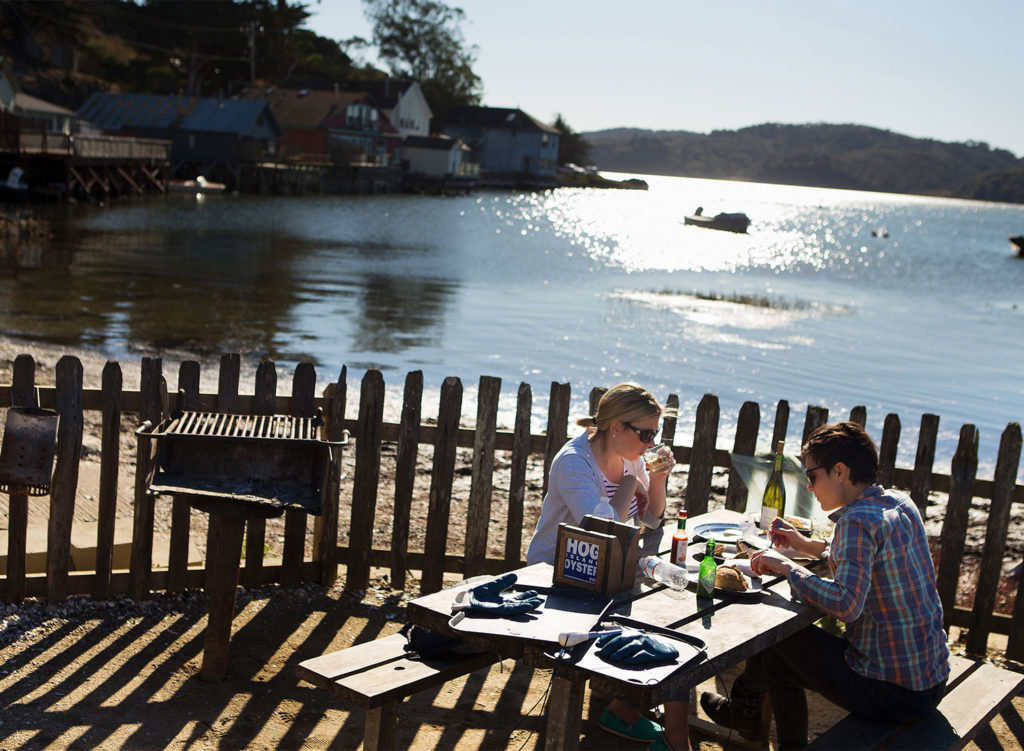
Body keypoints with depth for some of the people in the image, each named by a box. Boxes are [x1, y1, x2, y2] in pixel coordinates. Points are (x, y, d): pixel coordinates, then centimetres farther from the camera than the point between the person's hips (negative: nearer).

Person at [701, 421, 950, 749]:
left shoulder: (858, 521, -22)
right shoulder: (901, 504, 5)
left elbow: (846, 604, -33)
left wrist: (788, 567, -20)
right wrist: (809, 546, 18)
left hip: (893, 692, -8)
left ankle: (744, 708, 34)